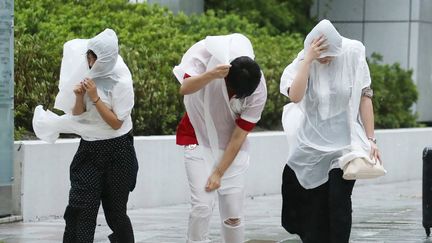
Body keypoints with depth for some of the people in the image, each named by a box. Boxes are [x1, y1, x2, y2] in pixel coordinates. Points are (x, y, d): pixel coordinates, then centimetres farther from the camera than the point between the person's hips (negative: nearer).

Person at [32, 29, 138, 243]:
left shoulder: (121, 82, -15)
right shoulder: (87, 76, 2)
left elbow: (116, 123, -16)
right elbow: (77, 115, 5)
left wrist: (95, 98, -22)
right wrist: (80, 97, -14)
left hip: (117, 151, -5)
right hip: (89, 148, 5)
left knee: (115, 209, 4)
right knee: (80, 208, -6)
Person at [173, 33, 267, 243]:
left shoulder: (258, 92, -22)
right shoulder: (211, 56, -24)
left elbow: (238, 136, -16)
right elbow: (185, 88, -35)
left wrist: (218, 173, -14)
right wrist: (211, 75, -53)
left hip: (231, 146, 1)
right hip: (199, 139, -1)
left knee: (233, 212, -1)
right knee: (202, 205, -13)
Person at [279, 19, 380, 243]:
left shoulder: (352, 55, -11)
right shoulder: (303, 61, -8)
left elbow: (364, 98, -4)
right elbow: (295, 96, -24)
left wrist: (370, 139, -5)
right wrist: (309, 59, -26)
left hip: (345, 142, -2)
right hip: (314, 142, 2)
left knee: (338, 200, -9)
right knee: (314, 203, 6)